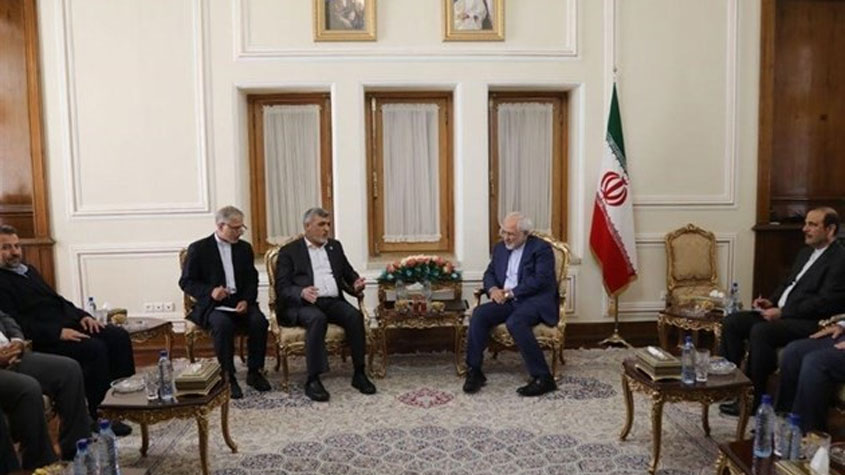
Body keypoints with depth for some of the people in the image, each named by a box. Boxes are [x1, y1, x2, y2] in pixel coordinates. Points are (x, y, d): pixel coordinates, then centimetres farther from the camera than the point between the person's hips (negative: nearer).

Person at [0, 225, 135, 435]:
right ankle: (92, 417, -16)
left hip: (66, 324, 9)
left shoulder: (29, 270, 22)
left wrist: (82, 316, 7)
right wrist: (58, 332, -25)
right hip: (43, 340, -9)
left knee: (118, 336, -9)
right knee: (95, 348, -28)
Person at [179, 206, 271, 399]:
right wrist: (210, 292, -18)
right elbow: (186, 282, 0)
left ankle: (254, 372, -9)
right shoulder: (198, 249, 2)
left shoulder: (245, 248, 13)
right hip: (212, 305, -3)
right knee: (223, 324, -34)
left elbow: (252, 280, 11)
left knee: (259, 321, -26)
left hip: (240, 302, 3)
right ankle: (228, 377, -21)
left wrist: (246, 300, -9)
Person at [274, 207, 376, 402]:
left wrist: (356, 283, -1)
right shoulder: (289, 251, 7)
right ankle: (313, 381, -29)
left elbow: (348, 273, 24)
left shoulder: (335, 246, 22)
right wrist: (302, 292, -23)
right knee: (318, 319, -35)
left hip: (333, 301, 4)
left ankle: (359, 374, -17)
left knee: (355, 316, -26)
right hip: (303, 304, -4)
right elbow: (282, 287, -1)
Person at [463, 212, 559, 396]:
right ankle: (474, 371, -14)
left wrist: (511, 292, -17)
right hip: (508, 300, 6)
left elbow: (541, 280, -15)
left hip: (536, 300, -6)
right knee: (479, 314, -22)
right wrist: (493, 289, -7)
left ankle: (543, 378, -26)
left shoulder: (541, 248, -5)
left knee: (515, 322, -36)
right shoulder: (500, 248, 16)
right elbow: (489, 273, 16)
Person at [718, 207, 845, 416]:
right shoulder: (806, 253, 19)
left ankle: (752, 399, -21)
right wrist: (771, 301, 4)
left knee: (760, 331, -33)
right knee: (731, 321, -6)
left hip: (810, 321, -9)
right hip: (780, 311, 9)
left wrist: (782, 312, -21)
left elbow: (825, 302, -18)